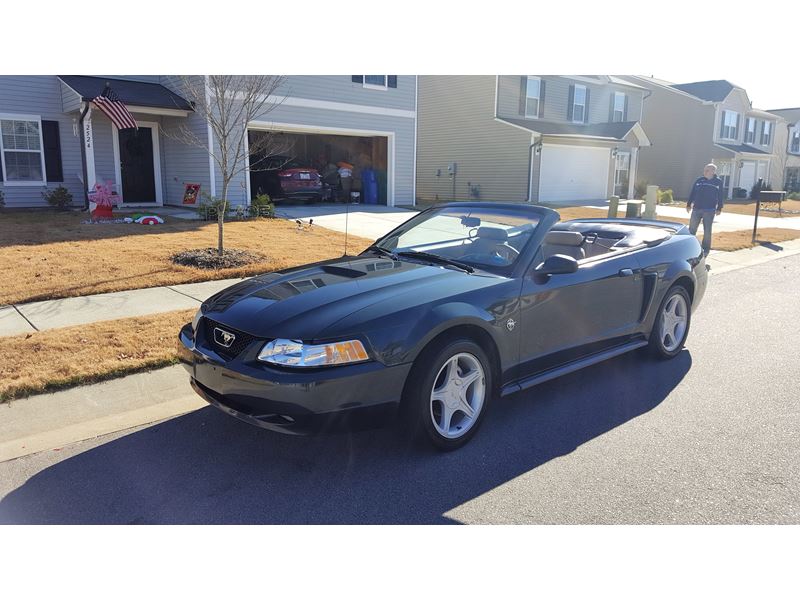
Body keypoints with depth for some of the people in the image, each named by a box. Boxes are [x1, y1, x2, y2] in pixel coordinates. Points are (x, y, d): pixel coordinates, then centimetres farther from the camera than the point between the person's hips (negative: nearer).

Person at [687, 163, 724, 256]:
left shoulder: (718, 182, 1)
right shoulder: (699, 180, 6)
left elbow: (720, 197, 3)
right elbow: (692, 193, 9)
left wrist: (719, 208, -1)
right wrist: (689, 204, 7)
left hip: (709, 211, -2)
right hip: (696, 209, 2)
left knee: (707, 231, 4)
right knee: (691, 229, 4)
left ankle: (705, 250, 12)